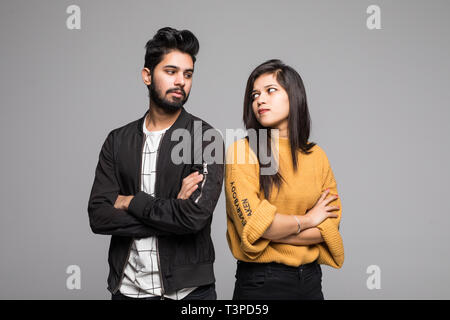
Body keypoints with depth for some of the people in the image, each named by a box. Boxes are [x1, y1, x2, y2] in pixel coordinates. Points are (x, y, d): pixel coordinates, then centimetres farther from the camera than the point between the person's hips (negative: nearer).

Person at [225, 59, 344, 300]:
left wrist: (274, 229, -14)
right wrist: (308, 219, -6)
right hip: (260, 282, -3)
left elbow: (329, 229, -2)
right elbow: (253, 222, -18)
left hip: (310, 280, 4)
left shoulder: (317, 156, 3)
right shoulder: (241, 152, -9)